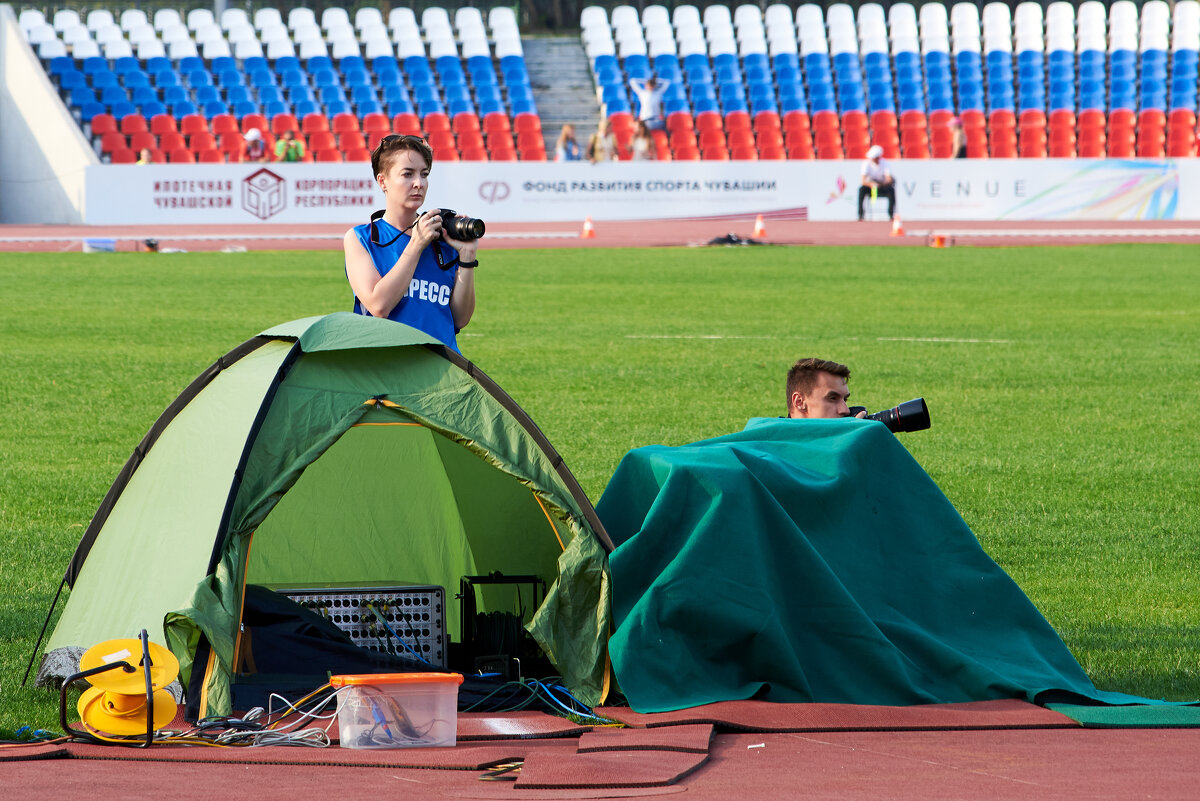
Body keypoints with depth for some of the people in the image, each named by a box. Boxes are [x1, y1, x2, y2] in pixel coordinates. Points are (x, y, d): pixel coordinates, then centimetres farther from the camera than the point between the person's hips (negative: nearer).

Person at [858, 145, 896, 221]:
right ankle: (860, 214, -28)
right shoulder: (867, 164, -14)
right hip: (870, 187, 0)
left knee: (891, 190, -31)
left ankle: (891, 214, -25)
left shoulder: (884, 163, -12)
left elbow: (889, 179, -22)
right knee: (861, 189, -31)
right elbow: (864, 181, -23)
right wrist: (871, 184, -44)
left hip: (883, 187, 0)